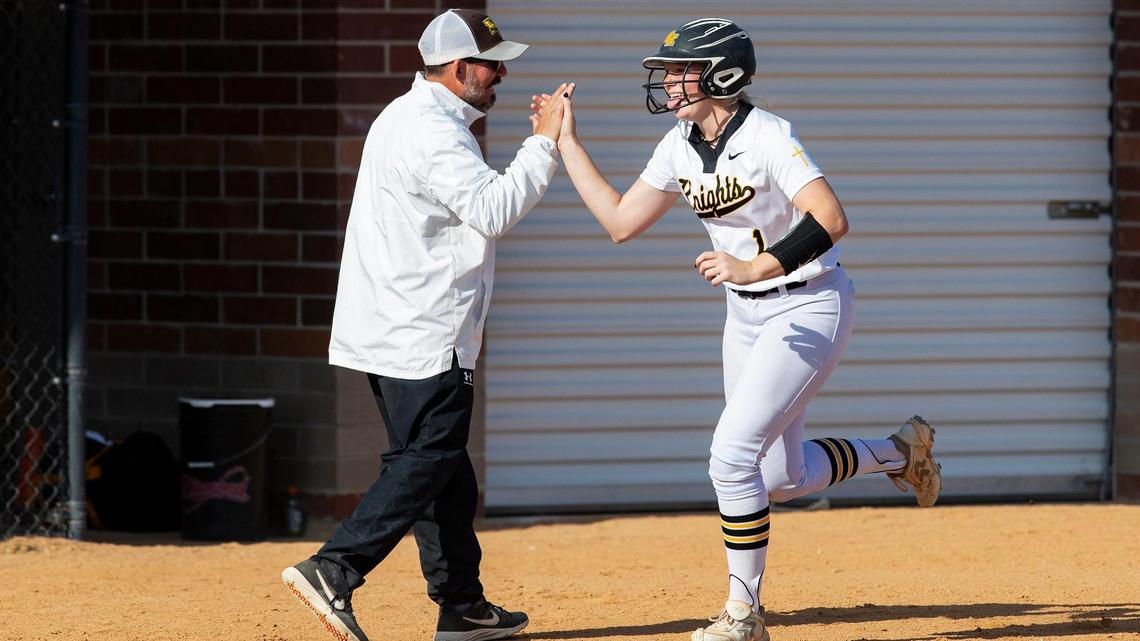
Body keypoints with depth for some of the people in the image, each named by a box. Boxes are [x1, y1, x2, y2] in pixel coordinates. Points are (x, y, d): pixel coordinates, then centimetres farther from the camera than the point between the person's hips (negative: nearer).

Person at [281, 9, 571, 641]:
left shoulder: (403, 117, 18)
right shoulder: (434, 132, -17)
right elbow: (493, 209, -24)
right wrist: (542, 145, -17)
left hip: (386, 326, 11)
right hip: (421, 336, -11)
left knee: (441, 464, 14)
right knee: (428, 460, -10)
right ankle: (333, 570, -20)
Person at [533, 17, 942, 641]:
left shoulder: (766, 136, -22)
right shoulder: (680, 146, 1)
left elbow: (830, 219, -33)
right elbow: (620, 221, 7)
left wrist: (757, 268, -42)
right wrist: (566, 142, 3)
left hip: (810, 306, -8)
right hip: (747, 316, 8)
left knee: (732, 454, -17)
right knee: (781, 478, 13)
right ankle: (899, 452, 37)